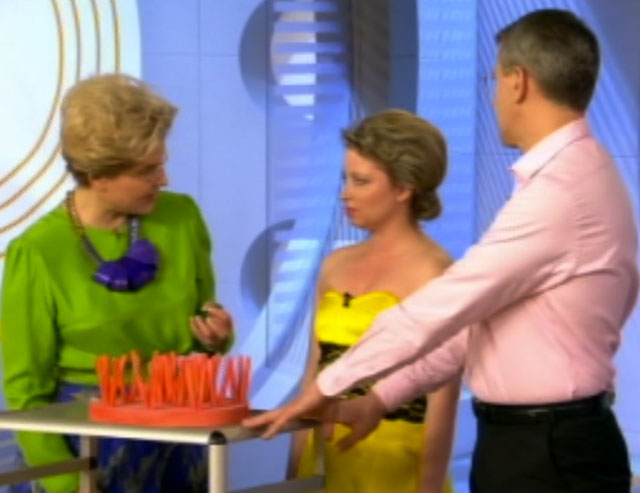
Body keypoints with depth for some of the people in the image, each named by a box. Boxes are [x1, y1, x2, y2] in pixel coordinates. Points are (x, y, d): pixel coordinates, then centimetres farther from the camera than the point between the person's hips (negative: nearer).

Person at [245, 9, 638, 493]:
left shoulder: (562, 191, -20)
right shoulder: (571, 179, 14)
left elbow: (442, 307, -16)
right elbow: (473, 315, 17)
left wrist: (328, 386, -6)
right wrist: (379, 399, 15)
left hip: (549, 453, -9)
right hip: (526, 442, 9)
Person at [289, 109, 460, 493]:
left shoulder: (432, 271, -10)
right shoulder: (336, 266, 9)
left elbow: (443, 396, -13)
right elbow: (315, 375, 13)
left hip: (392, 461, -6)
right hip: (326, 457, 6)